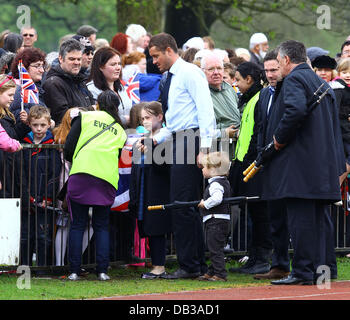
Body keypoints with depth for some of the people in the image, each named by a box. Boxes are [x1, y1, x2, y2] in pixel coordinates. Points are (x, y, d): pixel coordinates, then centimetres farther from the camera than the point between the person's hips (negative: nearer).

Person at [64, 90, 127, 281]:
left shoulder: (85, 117, 12)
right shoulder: (120, 130, 22)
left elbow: (69, 147, 7)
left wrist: (72, 161, 26)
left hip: (82, 174, -2)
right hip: (107, 179, 2)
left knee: (77, 225, 2)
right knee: (101, 226, 11)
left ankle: (74, 270, -2)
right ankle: (102, 270, 1)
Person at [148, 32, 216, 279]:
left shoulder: (190, 73, -8)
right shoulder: (171, 78, 21)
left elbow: (205, 111, -16)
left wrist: (204, 148, -23)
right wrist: (155, 139, 12)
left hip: (192, 140, -10)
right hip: (178, 141, 10)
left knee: (182, 205, -11)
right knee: (187, 206, 10)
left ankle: (189, 266, -9)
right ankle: (199, 264, 14)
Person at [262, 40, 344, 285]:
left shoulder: (294, 79, -7)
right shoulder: (321, 82, 21)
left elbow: (296, 110, -26)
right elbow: (334, 121, 22)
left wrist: (280, 138, -14)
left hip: (300, 161, -9)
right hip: (324, 163, 9)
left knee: (301, 217, -8)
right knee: (320, 217, 12)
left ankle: (303, 271, -9)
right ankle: (325, 267, 14)